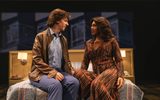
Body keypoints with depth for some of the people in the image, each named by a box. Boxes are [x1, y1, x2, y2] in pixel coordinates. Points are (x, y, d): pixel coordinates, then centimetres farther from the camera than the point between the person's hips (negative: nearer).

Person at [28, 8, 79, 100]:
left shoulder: (64, 39, 16)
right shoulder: (41, 36, -3)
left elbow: (66, 60, 20)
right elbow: (37, 60, -11)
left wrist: (71, 70, -1)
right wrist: (53, 72, -19)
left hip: (59, 72, 5)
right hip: (42, 73, -5)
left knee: (74, 82, -24)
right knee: (56, 84, -35)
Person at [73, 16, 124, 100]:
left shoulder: (112, 41, 7)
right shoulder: (88, 43, 17)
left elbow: (118, 60, 4)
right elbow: (85, 62, 13)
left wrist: (120, 76, -11)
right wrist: (81, 73, -7)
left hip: (110, 71, -4)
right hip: (96, 73, 5)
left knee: (96, 84, -37)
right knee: (78, 73, -28)